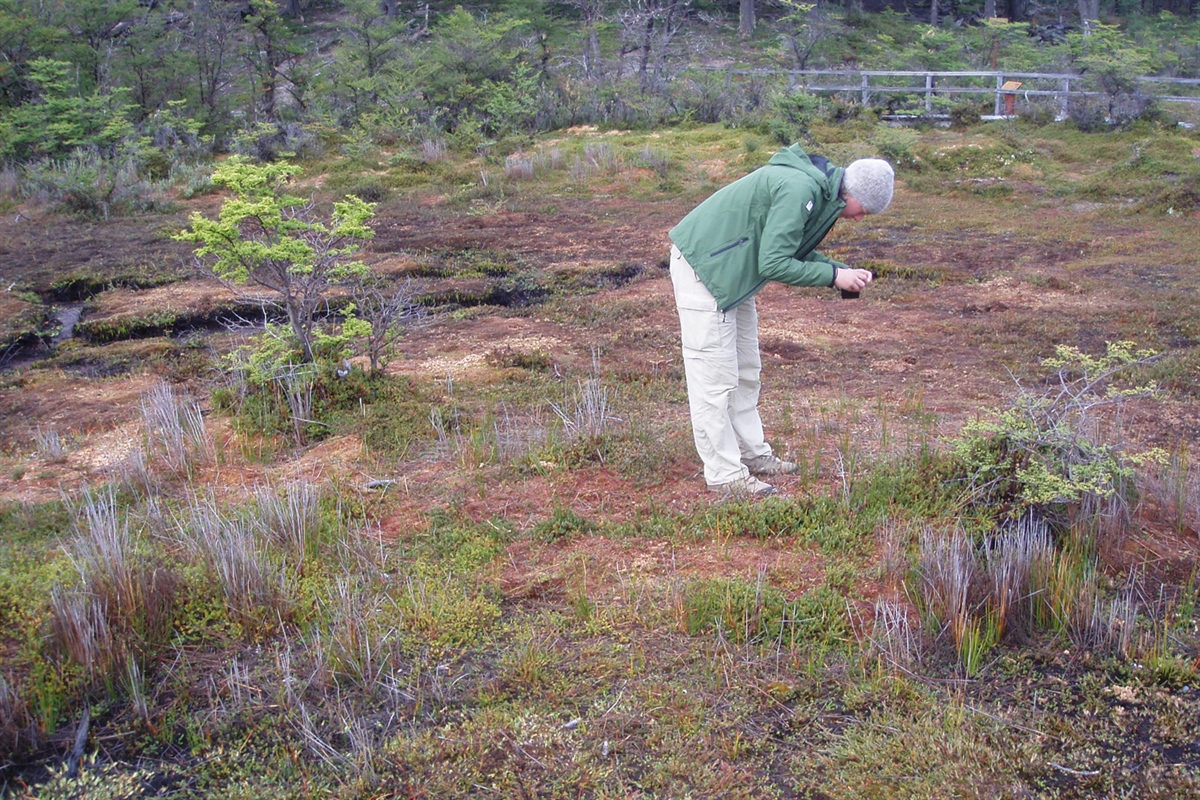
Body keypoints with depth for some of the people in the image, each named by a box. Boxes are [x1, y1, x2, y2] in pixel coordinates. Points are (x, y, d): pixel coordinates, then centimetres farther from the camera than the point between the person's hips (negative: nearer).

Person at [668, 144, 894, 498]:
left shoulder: (819, 188, 7)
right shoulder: (798, 190, -25)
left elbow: (795, 250, 14)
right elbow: (774, 264, -26)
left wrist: (842, 270, 1)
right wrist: (833, 276, -17)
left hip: (732, 272, 11)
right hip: (703, 269, -11)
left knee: (746, 371, 17)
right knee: (716, 377, -6)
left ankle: (753, 454, 28)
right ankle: (725, 475, 0)